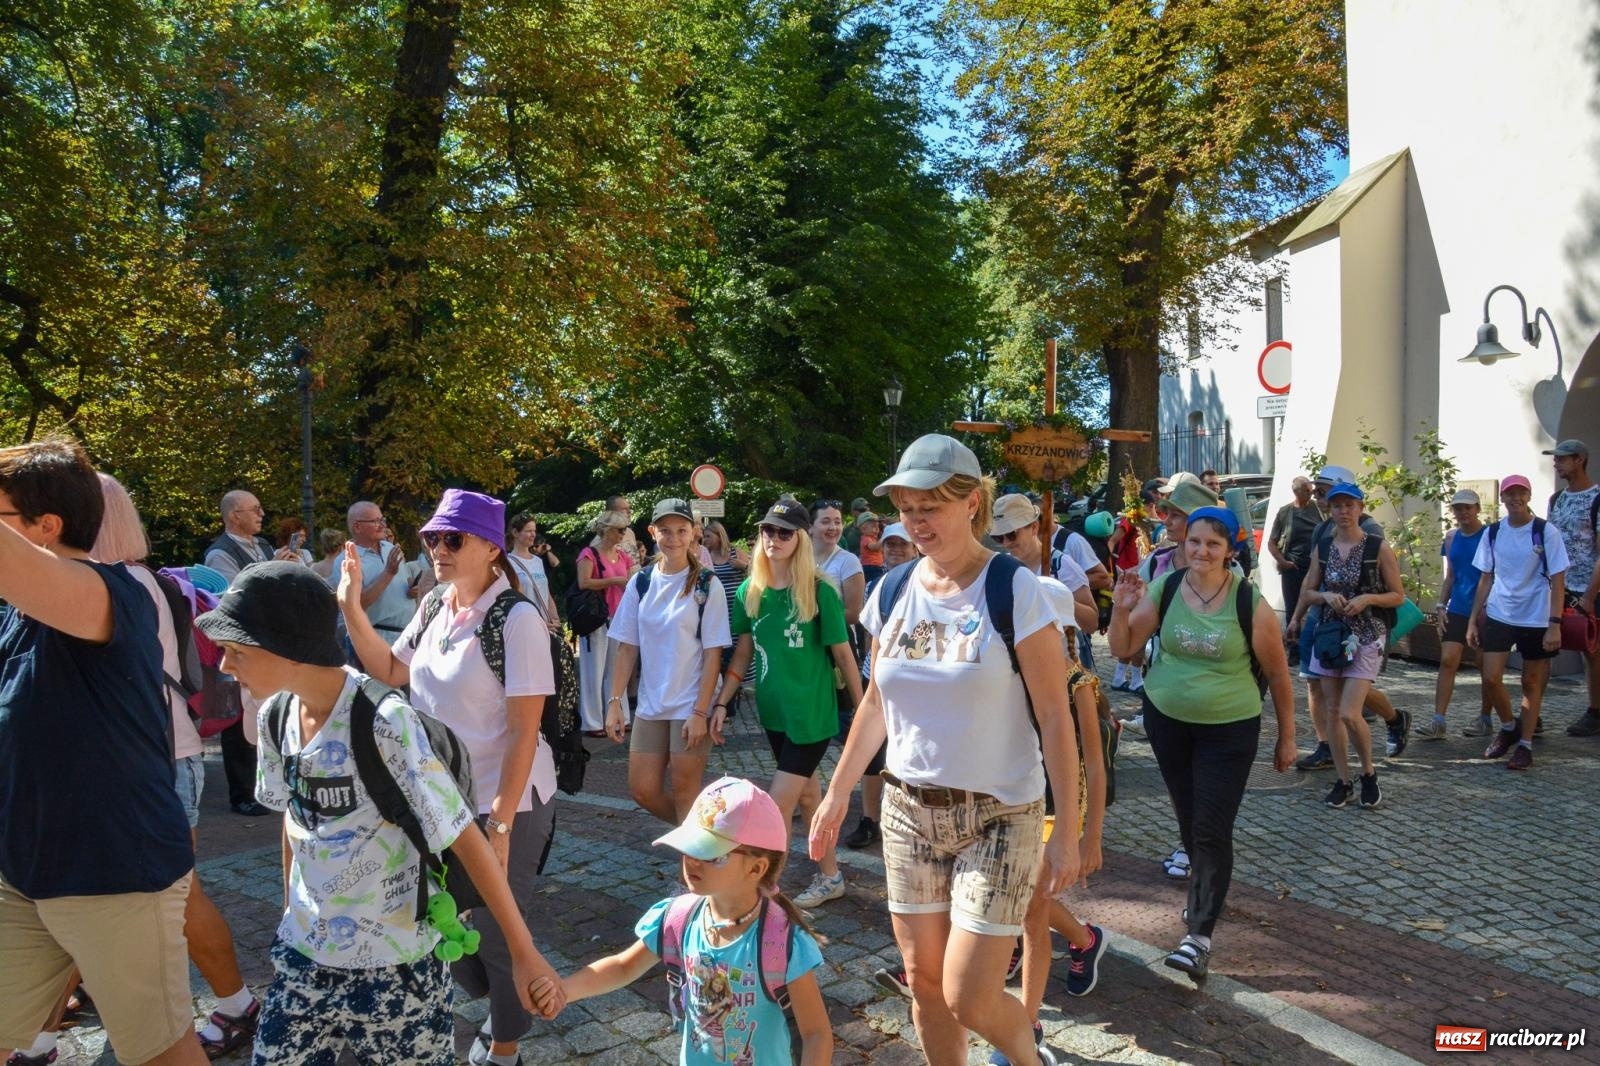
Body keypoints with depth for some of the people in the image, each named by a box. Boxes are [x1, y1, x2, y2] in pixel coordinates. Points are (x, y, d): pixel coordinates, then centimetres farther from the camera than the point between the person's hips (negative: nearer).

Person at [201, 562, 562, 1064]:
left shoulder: (384, 724, -25)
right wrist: (292, 916, 18)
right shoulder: (276, 715, -5)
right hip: (304, 956, 6)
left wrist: (523, 952, -18)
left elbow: (466, 841, -21)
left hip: (394, 966, -6)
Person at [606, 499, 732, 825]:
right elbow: (627, 648, 6)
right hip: (650, 705, 5)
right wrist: (616, 702, 0)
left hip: (691, 706, -4)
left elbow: (713, 654, -9)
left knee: (684, 791, 1)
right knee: (643, 789, 9)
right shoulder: (639, 584, 3)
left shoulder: (707, 585, -8)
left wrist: (700, 712, -14)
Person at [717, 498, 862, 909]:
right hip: (773, 710, 6)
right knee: (808, 795, 18)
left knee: (778, 806, -6)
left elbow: (843, 655, -8)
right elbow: (743, 652, 8)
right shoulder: (750, 592, 1)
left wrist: (863, 711, -3)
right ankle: (830, 876, 34)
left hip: (812, 713, -5)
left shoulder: (820, 592, -14)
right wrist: (721, 703, 4)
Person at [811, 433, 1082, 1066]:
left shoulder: (1014, 590, -14)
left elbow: (1055, 716, -12)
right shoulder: (892, 594, 1)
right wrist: (837, 794, 15)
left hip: (998, 815, -5)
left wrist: (1067, 833, -12)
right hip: (908, 808, 5)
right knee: (923, 982, 12)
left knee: (968, 999, -3)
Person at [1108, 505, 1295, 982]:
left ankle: (1200, 937, -3)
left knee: (1212, 830, -8)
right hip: (1167, 720, 4)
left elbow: (1278, 675, -4)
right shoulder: (1164, 588, -8)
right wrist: (1121, 610, -22)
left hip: (1229, 729, -3)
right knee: (1188, 819, 17)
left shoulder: (1250, 603, -15)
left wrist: (1286, 738, 3)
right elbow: (1124, 648, -3)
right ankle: (1205, 888, 41)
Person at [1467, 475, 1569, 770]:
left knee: (1532, 682, 7)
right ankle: (1508, 727, 21)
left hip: (1536, 619, -3)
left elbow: (1557, 581, -7)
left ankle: (1525, 745, 17)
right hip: (1498, 615, 3)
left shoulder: (1546, 532, -7)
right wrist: (1473, 620, 7)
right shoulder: (1493, 533, 4)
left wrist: (1555, 625, -14)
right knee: (1491, 678, -5)